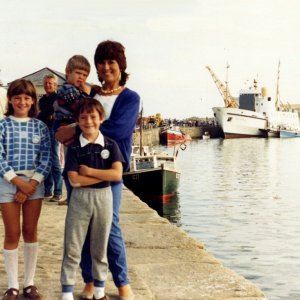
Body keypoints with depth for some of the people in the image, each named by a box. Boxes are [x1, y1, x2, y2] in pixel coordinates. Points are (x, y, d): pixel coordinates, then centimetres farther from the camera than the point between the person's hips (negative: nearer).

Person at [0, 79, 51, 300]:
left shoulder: (40, 126, 5)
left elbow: (46, 158, 0)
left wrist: (31, 184, -11)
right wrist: (18, 182, -14)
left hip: (34, 182, 1)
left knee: (31, 232, 6)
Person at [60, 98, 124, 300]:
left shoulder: (110, 145, -1)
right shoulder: (74, 148, -4)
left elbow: (117, 174, -12)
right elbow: (74, 180, -13)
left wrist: (89, 171, -14)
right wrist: (104, 175, -13)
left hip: (104, 197, 1)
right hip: (80, 198, -1)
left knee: (100, 248, 14)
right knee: (72, 249, 2)